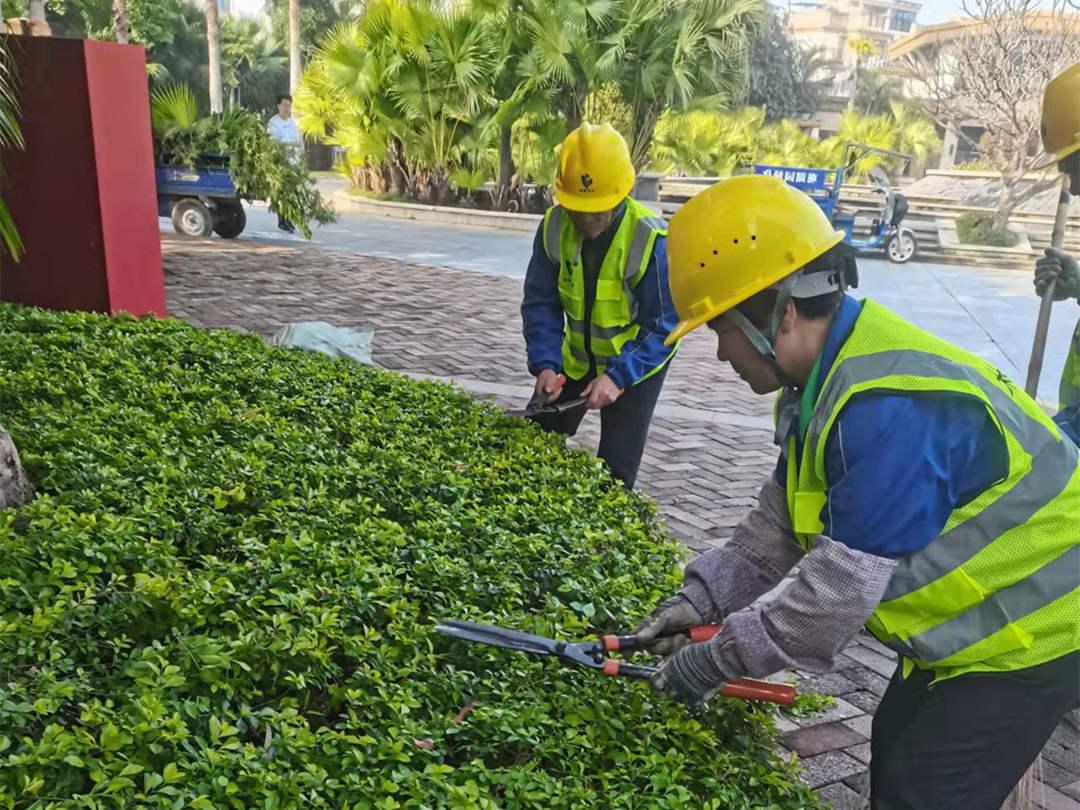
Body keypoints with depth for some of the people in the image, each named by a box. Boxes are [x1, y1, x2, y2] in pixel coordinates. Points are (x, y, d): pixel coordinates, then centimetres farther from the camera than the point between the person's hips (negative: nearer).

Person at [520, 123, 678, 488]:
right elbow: (540, 302, -10)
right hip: (575, 359, 4)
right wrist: (545, 363, -23)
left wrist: (618, 376, -34)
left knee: (615, 472, -2)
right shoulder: (555, 226, -17)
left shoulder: (652, 240, -29)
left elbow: (664, 326, -24)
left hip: (635, 363, -4)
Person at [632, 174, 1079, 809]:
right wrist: (704, 597, -5)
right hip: (974, 620, 9)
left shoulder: (889, 408, -35)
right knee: (895, 751, 20)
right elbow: (779, 524, 5)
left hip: (1028, 631, -9)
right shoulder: (826, 380, -2)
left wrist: (720, 658, -21)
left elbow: (842, 586, -32)